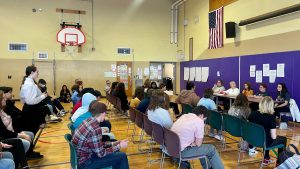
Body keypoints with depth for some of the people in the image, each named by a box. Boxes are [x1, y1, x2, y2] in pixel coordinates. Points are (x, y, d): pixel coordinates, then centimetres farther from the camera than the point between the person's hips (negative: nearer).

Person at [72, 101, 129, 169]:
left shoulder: (89, 121, -1)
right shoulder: (95, 129, -28)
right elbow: (101, 153, -20)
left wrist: (113, 144, 11)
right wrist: (119, 146, -10)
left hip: (80, 156, 9)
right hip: (84, 162, -9)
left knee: (116, 152, 18)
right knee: (122, 156, -7)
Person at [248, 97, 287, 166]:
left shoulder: (253, 114, -7)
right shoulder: (271, 117, -21)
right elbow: (273, 137, -18)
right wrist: (276, 135, 4)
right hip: (264, 143, -4)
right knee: (283, 139, 23)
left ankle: (266, 158, 42)